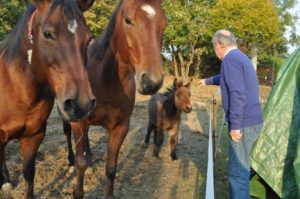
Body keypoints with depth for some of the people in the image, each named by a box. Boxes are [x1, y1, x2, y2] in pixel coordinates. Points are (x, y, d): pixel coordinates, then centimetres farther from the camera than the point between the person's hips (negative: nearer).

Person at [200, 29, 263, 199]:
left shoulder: (230, 58, -14)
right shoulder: (242, 57, 18)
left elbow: (237, 94, -24)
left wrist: (235, 125, -22)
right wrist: (208, 81, 54)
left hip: (244, 123, -10)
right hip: (252, 120, 10)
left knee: (237, 171, -5)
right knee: (242, 166, 21)